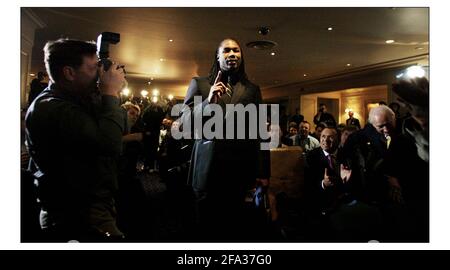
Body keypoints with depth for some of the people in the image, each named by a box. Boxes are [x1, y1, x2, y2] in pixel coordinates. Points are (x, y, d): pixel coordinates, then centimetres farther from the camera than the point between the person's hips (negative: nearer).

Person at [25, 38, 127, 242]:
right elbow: (110, 142, -35)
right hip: (79, 216, -10)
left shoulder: (78, 100, 8)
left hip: (94, 204, 10)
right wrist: (110, 93, -21)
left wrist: (109, 94, -1)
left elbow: (122, 128, 11)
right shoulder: (51, 108, -22)